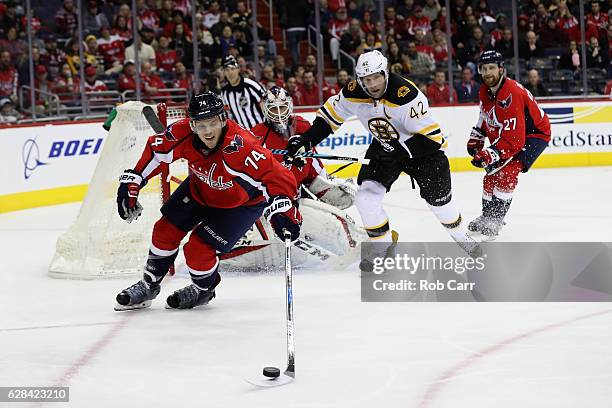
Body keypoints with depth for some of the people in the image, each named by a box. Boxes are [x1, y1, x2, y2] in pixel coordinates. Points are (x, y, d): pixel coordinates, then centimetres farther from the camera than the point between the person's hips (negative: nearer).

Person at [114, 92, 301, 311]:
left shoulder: (240, 147, -43)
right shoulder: (183, 133, -27)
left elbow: (277, 176, -45)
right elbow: (155, 150, -7)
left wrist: (282, 209, -59)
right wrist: (131, 181, -8)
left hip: (240, 202, -5)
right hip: (200, 188, 5)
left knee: (198, 249, -11)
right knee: (166, 230, 5)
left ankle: (204, 290, 22)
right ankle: (149, 285, 28)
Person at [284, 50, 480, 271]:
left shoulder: (406, 94, -35)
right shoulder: (354, 93, -19)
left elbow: (432, 137, -32)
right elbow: (329, 114, -1)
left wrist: (399, 150, -39)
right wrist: (305, 140, -9)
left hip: (421, 147, -4)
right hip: (385, 147, 4)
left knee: (439, 199, 1)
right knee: (366, 197, -12)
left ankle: (462, 236, 32)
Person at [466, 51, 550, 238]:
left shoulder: (512, 94, -33)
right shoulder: (485, 91, -5)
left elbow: (513, 138, -36)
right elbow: (485, 116, 19)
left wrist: (491, 154, -41)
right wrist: (475, 139, 10)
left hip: (535, 133, -9)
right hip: (507, 133, 9)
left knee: (507, 171, -24)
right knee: (492, 173, 9)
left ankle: (494, 220, -21)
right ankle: (488, 214, 27)